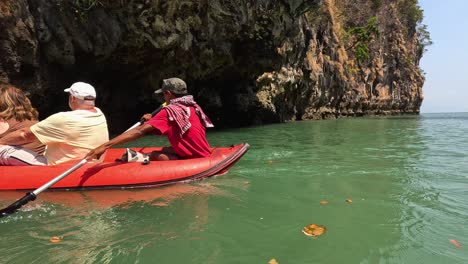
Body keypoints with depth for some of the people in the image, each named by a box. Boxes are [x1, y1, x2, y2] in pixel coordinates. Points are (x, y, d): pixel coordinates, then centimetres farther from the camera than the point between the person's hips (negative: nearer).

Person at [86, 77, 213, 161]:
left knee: (155, 155, -16)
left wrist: (105, 146, -26)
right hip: (205, 154, 8)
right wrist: (153, 120, 17)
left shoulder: (171, 111, -14)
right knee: (165, 150, 15)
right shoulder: (193, 106, 7)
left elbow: (140, 131, -23)